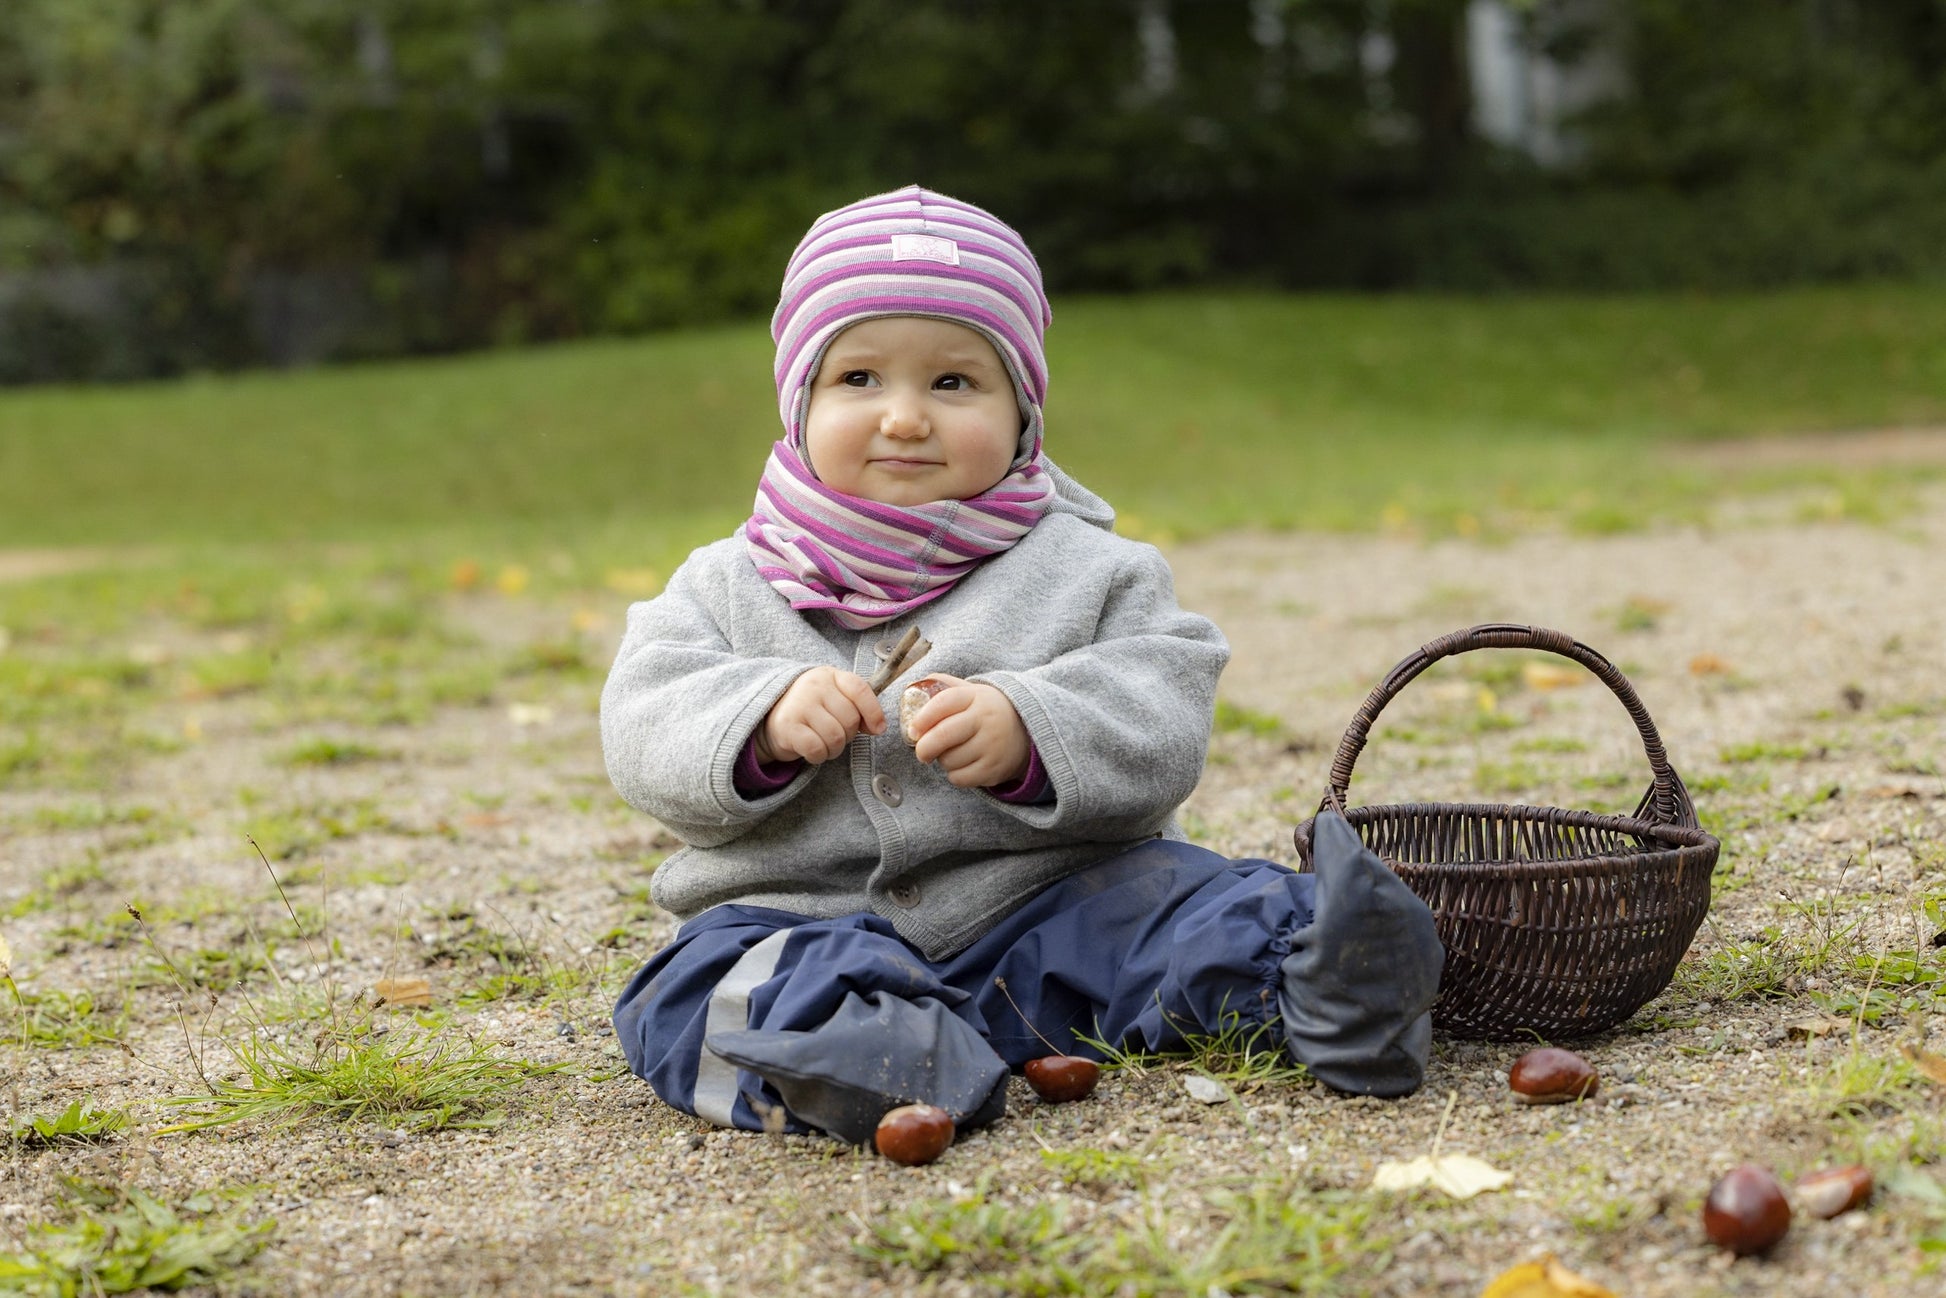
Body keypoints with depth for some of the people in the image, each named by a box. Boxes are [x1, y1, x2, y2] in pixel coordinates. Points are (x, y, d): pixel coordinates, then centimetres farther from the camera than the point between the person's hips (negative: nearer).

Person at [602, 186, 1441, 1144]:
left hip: (1041, 906, 1)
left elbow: (1162, 734, -6)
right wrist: (765, 717, -20)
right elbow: (644, 724, 0)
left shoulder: (1083, 571, 6)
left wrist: (1030, 733, -25)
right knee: (693, 990, -30)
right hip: (802, 916, 0)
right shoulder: (729, 585, 10)